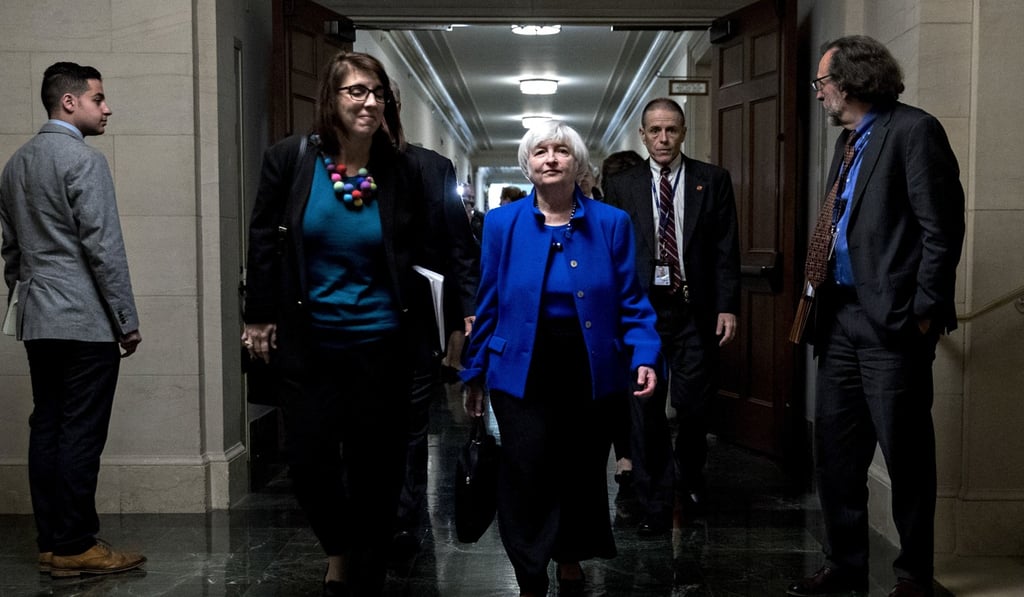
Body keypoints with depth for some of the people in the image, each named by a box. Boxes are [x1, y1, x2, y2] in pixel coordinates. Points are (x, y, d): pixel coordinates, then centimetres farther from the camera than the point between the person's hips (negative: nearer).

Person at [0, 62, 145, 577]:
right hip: (86, 320, -8)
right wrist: (128, 320, -10)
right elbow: (103, 246, -15)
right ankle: (75, 547, 0)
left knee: (46, 428, 9)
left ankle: (52, 542, 15)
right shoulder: (84, 159, -11)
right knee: (81, 433, -4)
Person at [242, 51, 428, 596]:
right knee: (308, 459, 0)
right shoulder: (290, 159, -4)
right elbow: (264, 241, 2)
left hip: (379, 343, 0)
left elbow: (416, 256, 6)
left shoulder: (401, 173, -4)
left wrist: (416, 323, 2)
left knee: (374, 468, 8)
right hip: (306, 341, 0)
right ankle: (339, 546, 30)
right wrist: (260, 318, 3)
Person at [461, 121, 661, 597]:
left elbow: (631, 302, 0)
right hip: (523, 374, -1)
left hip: (591, 374, 1)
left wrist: (645, 357, -13)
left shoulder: (611, 223, 0)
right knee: (526, 478, -3)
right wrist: (474, 373, 4)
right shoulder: (502, 224, 0)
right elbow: (488, 304, 2)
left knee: (582, 473, 15)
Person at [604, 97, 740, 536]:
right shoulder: (621, 186, 7)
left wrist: (727, 306, -5)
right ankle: (654, 503, 14)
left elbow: (726, 250, 3)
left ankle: (691, 482, 31)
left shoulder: (713, 181, 6)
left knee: (694, 407, 4)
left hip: (695, 310, 0)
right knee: (645, 410, 3)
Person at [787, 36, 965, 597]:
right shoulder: (848, 141, 18)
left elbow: (942, 229, -13)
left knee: (905, 454, 1)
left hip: (891, 321, -8)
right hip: (841, 318, 9)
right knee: (833, 447, 11)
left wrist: (924, 310, -15)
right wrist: (823, 300, 13)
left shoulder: (913, 130, -8)